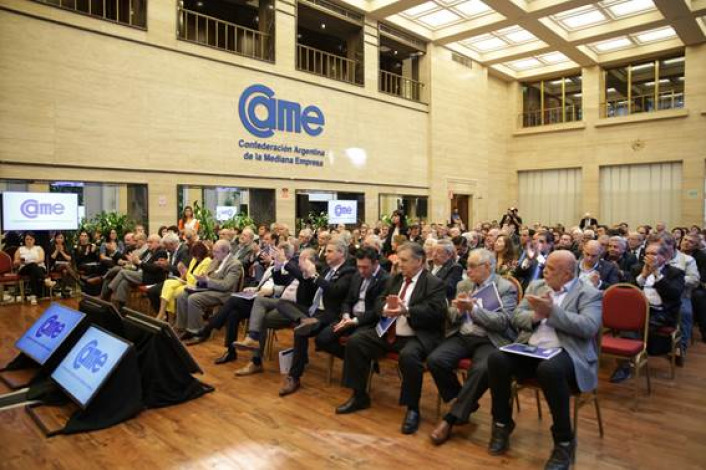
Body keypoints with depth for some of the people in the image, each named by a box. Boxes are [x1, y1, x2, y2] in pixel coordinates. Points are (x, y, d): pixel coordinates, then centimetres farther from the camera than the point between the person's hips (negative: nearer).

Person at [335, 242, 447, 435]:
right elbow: (378, 303, 12)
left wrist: (406, 310, -31)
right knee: (355, 341, -8)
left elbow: (436, 312, -19)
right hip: (388, 333, 7)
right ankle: (359, 396, 5)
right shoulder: (395, 279, 14)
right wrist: (385, 308, -14)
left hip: (417, 337, -6)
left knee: (408, 356, -37)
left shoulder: (435, 284, -6)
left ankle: (412, 409, -15)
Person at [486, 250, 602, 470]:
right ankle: (502, 423, -1)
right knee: (497, 358, -23)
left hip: (564, 353, -5)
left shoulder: (590, 294, 0)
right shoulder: (536, 286, 15)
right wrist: (536, 315, -13)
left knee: (549, 369, -38)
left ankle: (564, 441, -15)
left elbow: (589, 327, -17)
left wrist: (552, 311, -20)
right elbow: (517, 318, 8)